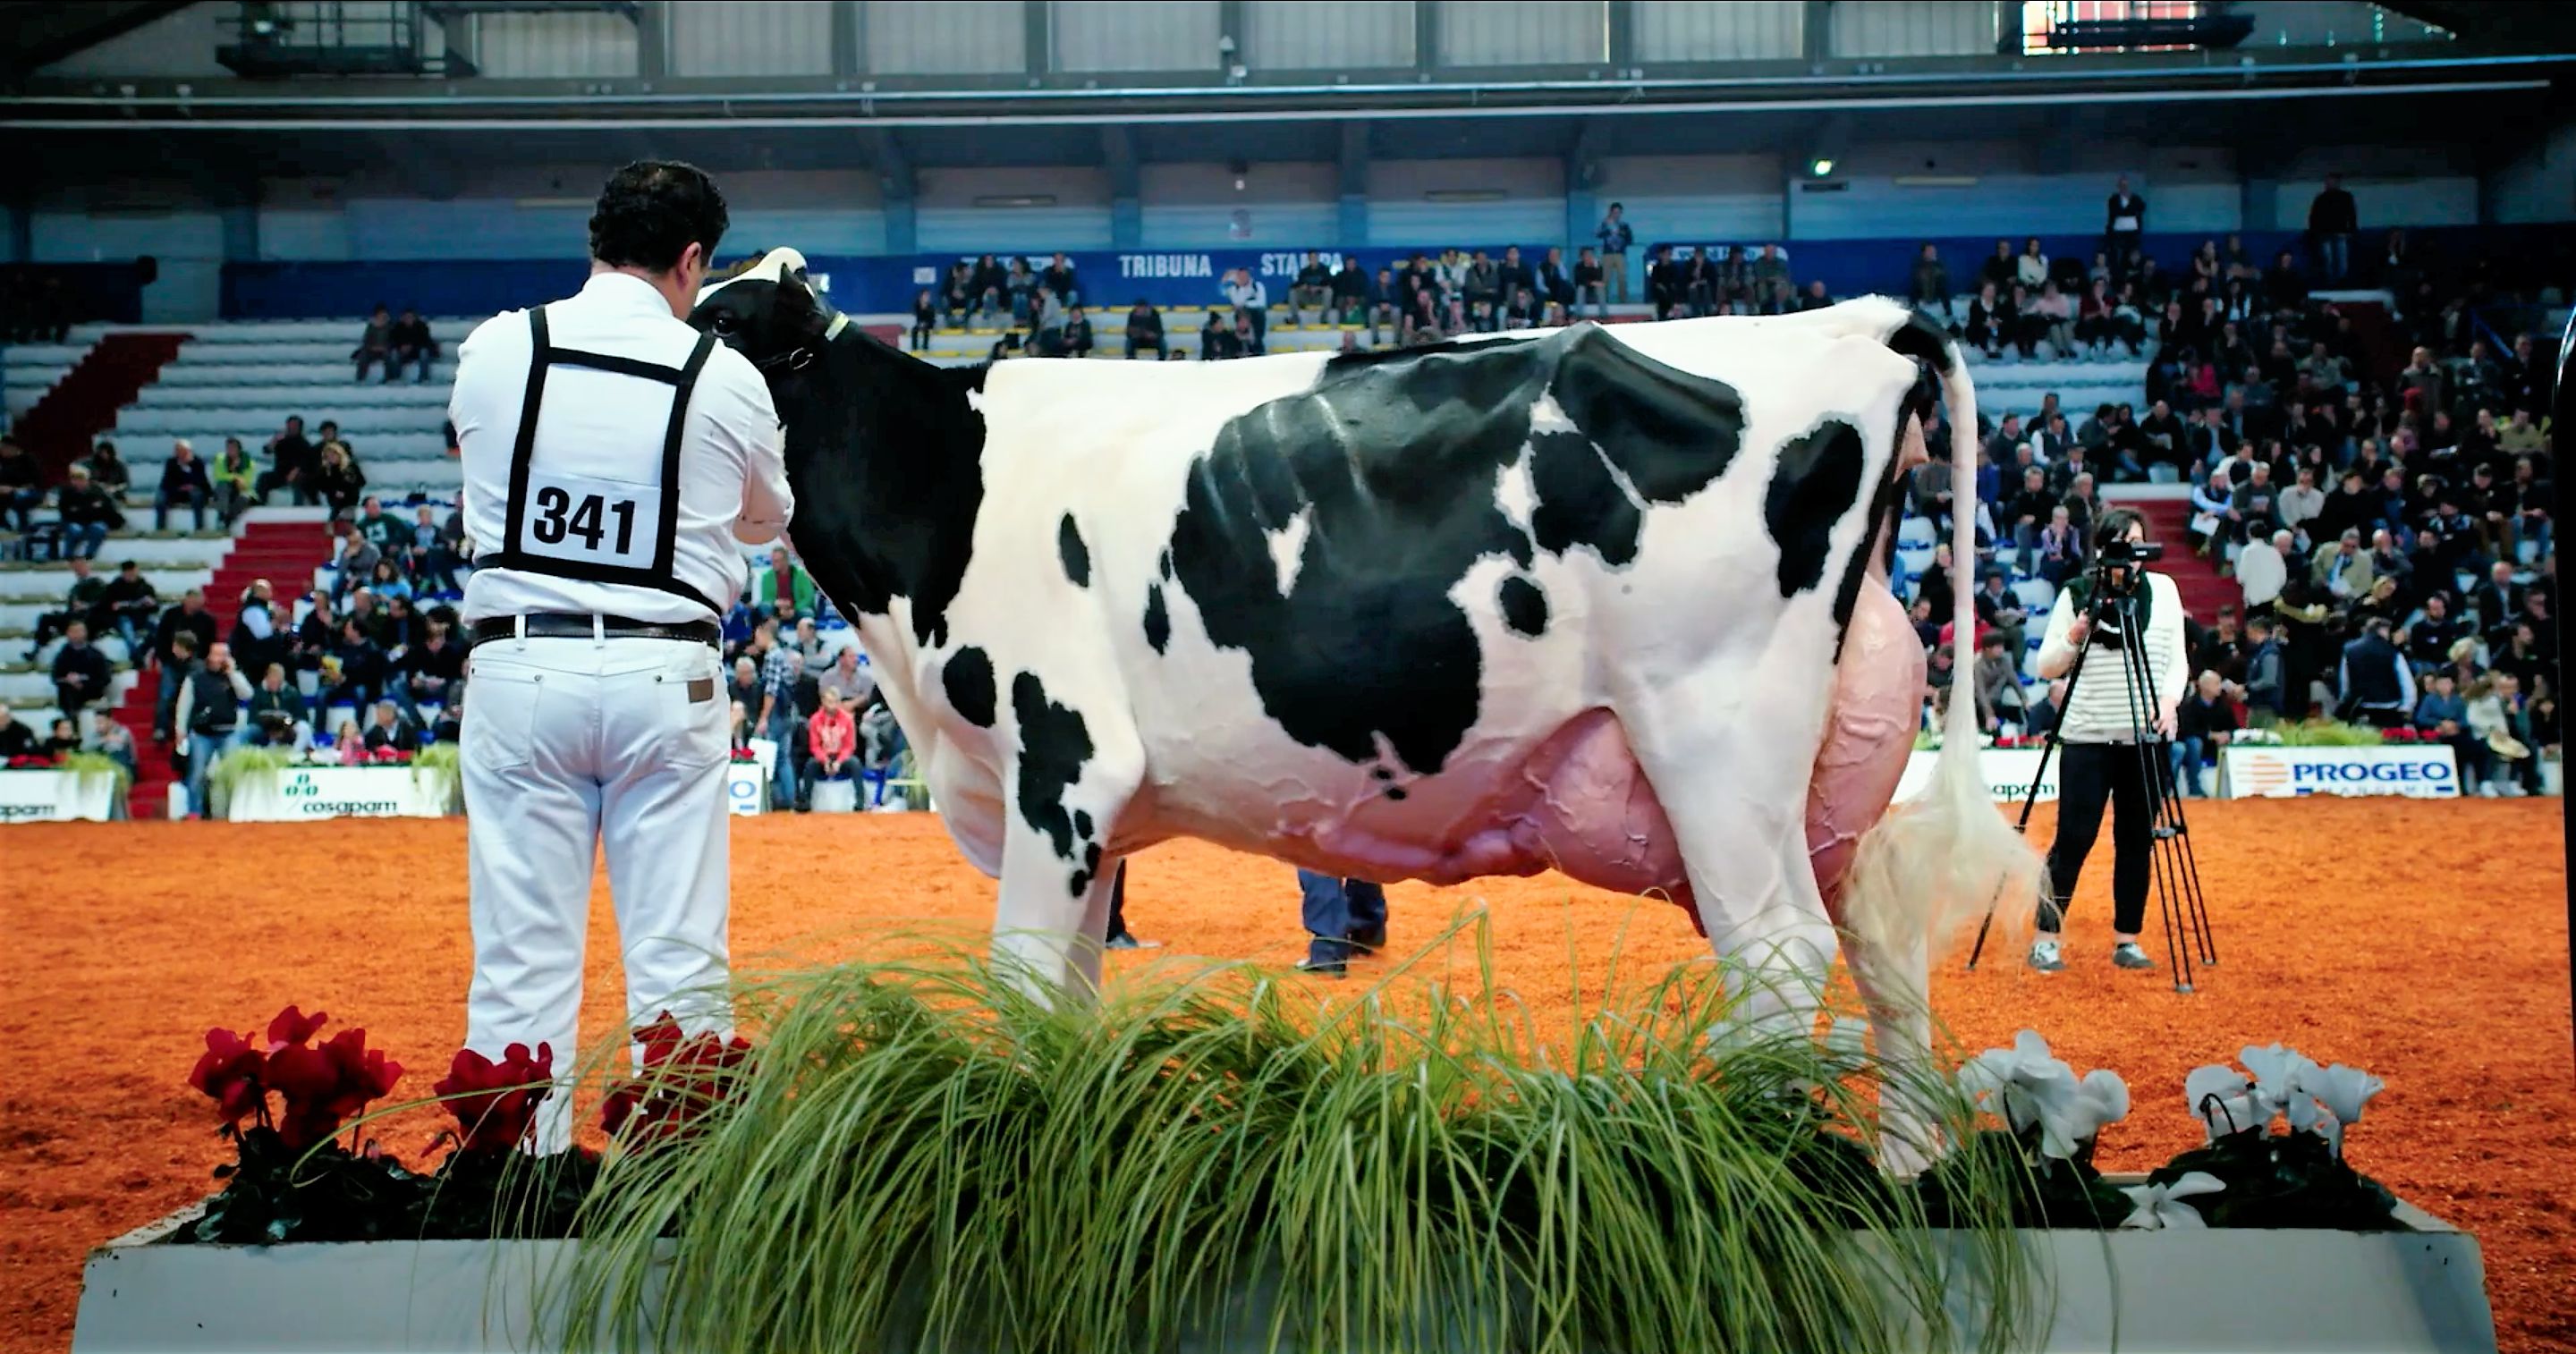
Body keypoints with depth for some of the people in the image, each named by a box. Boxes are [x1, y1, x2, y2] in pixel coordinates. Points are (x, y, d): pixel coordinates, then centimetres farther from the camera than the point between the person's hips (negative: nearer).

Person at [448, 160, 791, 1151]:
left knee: (521, 957, 5)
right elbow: (767, 520, 16)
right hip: (665, 677, -1)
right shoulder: (727, 379, -2)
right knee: (679, 958, 5)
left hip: (519, 669, 1)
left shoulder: (493, 350, 1)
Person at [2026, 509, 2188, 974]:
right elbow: (2045, 667, 3)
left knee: (2137, 839, 5)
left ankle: (2127, 939, 13)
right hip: (2087, 735, -3)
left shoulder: (2163, 589, 8)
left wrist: (2169, 698, -9)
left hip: (2144, 736, 3)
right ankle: (2046, 938, 2)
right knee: (2074, 838, -5)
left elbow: (2177, 658, 9)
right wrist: (2075, 636, -15)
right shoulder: (2076, 594, 0)